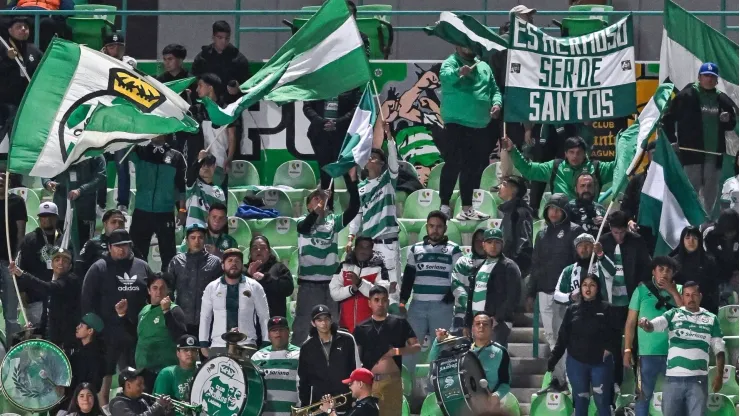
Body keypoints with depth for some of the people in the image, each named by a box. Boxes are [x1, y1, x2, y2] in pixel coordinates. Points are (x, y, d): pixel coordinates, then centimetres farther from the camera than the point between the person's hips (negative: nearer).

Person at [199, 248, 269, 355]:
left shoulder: (254, 287, 7)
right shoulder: (211, 288, 11)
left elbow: (264, 317, 9)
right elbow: (205, 317, 14)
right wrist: (203, 344, 9)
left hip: (247, 346, -1)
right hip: (218, 346, 1)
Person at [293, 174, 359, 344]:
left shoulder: (333, 221, 7)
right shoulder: (303, 222, -1)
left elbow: (354, 208, -5)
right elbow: (305, 227, -25)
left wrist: (350, 180, -18)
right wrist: (317, 209, -45)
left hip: (331, 283, 3)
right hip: (309, 283, -3)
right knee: (304, 326, -2)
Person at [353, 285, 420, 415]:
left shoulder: (399, 323, 6)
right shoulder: (361, 328, 10)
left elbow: (417, 347, 4)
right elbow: (355, 357, 13)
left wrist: (396, 351, -10)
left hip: (392, 381, -1)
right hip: (369, 382, 1)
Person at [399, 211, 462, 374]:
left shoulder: (453, 250, 6)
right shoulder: (416, 249, 15)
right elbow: (408, 278, 14)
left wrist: (450, 297, -10)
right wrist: (402, 300, 3)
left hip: (442, 306, -2)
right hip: (418, 304, 2)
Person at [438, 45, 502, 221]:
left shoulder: (484, 67, 17)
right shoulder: (451, 63, -3)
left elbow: (494, 90, 20)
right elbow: (444, 76, -26)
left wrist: (496, 103, -3)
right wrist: (458, 72, -49)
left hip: (480, 127, 6)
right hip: (456, 124, -6)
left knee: (474, 167, 9)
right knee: (453, 164, -9)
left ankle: (467, 207, 16)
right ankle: (444, 205, -7)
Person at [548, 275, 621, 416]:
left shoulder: (606, 309, 1)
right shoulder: (572, 309, 5)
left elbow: (617, 332, 2)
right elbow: (563, 337, 5)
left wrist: (610, 349, -11)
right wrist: (553, 357, -2)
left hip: (601, 363, -2)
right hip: (576, 363, 2)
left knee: (602, 403, -1)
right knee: (580, 403, 7)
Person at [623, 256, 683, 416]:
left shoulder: (678, 290, 6)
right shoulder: (642, 290, 1)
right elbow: (630, 322, 3)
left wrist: (673, 292, -10)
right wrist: (627, 350, -2)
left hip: (674, 352, 2)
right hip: (648, 353, -2)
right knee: (644, 394, 3)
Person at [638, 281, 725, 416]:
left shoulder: (711, 319, 10)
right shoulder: (673, 314, 7)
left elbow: (719, 349, 12)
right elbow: (654, 324, -10)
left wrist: (719, 374, 1)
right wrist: (646, 324, -34)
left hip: (698, 380, 0)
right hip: (673, 379, 0)